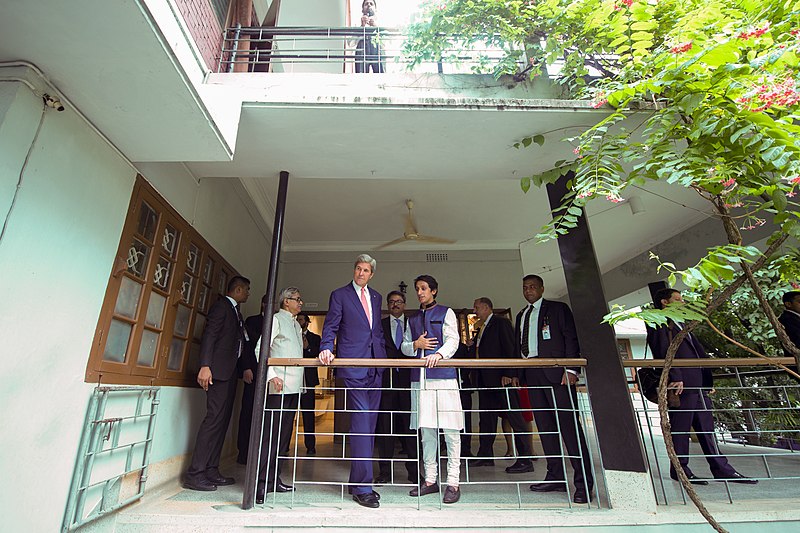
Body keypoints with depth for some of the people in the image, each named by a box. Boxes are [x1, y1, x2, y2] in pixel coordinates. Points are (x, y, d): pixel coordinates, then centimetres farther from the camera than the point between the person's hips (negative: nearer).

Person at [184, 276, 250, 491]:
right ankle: (194, 474, -4)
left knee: (222, 420, 8)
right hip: (219, 369, -9)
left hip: (230, 371, 9)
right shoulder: (221, 305, -5)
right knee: (215, 418, -10)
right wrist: (205, 366, -25)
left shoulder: (235, 310, 22)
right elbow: (209, 335, -15)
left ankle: (211, 471, 14)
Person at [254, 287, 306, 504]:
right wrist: (272, 375, -20)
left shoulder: (297, 325, 21)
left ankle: (273, 479, 19)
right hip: (279, 385, -8)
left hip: (294, 387, 8)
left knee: (283, 435, 11)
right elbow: (261, 348, -10)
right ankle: (260, 483, 0)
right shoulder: (276, 319, -2)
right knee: (271, 434, -7)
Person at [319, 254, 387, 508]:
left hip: (375, 367, 6)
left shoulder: (375, 297, 17)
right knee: (361, 424, -9)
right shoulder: (340, 295, 2)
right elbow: (330, 327, -3)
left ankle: (357, 481, 24)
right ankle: (362, 487, 1)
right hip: (353, 366, -6)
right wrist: (326, 349, -20)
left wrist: (384, 354, 10)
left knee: (369, 425, 10)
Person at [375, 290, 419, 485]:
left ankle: (413, 472, 11)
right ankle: (385, 472, 13)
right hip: (386, 379, 0)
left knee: (409, 424, 0)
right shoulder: (380, 325, 12)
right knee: (384, 424, 2)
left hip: (408, 379, 0)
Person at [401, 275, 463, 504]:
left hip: (443, 375, -4)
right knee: (426, 429, 8)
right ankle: (430, 480, 19)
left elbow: (453, 340, -5)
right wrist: (416, 344, -3)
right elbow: (404, 347, 19)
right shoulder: (412, 319, 20)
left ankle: (453, 482, 6)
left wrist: (439, 353, -23)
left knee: (450, 429, -3)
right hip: (420, 377, 4)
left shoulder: (446, 313, 7)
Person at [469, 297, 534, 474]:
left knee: (514, 416, -4)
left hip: (501, 378, -9)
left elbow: (510, 349, -13)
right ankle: (486, 456, 22)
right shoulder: (482, 329, 20)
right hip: (485, 379, 9)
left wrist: (507, 373, -20)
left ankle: (525, 460, 1)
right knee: (486, 418, 12)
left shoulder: (501, 323, -5)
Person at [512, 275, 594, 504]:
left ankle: (583, 482, 2)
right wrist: (517, 374, 12)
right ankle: (556, 477, 17)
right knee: (545, 427, 8)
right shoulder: (521, 315, 21)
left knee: (569, 424, -6)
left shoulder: (558, 309, 4)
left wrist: (571, 369, -14)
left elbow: (572, 339, -4)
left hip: (556, 373, -6)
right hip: (532, 375, 6)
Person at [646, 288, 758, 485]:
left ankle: (722, 469, 20)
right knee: (680, 427, -3)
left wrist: (708, 379, 16)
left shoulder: (680, 325, 25)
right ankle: (679, 468, 5)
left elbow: (699, 352, 24)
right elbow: (664, 351, -16)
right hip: (681, 384, -9)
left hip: (698, 384, 9)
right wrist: (675, 378, -22)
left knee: (706, 427, 13)